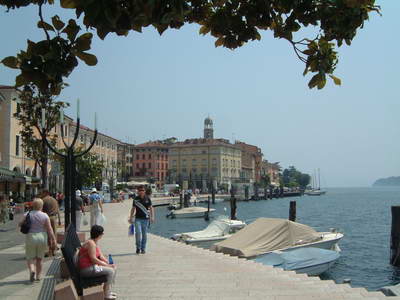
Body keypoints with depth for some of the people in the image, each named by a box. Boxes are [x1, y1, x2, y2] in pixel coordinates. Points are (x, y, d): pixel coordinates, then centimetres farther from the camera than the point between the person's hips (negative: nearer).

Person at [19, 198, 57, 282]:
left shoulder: (27, 215, -4)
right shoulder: (45, 216, -6)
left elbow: (20, 224, 6)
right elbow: (49, 229, -7)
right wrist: (53, 240, -2)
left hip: (30, 237, -1)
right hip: (42, 238, 1)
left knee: (30, 257, 8)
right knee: (40, 258, 13)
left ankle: (32, 270, -19)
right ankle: (38, 276, 16)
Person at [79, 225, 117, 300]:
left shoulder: (94, 242, 11)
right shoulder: (91, 243, -21)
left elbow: (100, 256, 13)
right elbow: (93, 259, -25)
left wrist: (109, 263, -2)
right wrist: (107, 265, -20)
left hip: (92, 265, 10)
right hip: (87, 269, -10)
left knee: (114, 268, 9)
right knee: (110, 271, -17)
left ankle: (108, 290, 16)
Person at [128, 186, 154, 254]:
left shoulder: (147, 198, 2)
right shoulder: (136, 199, 4)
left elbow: (151, 208, 4)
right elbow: (133, 209, 12)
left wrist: (152, 217, -5)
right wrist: (131, 218, 10)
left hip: (145, 218, 0)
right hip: (138, 218, 0)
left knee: (144, 234, 5)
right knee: (138, 233, -11)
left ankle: (143, 249, 16)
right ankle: (138, 247, 5)